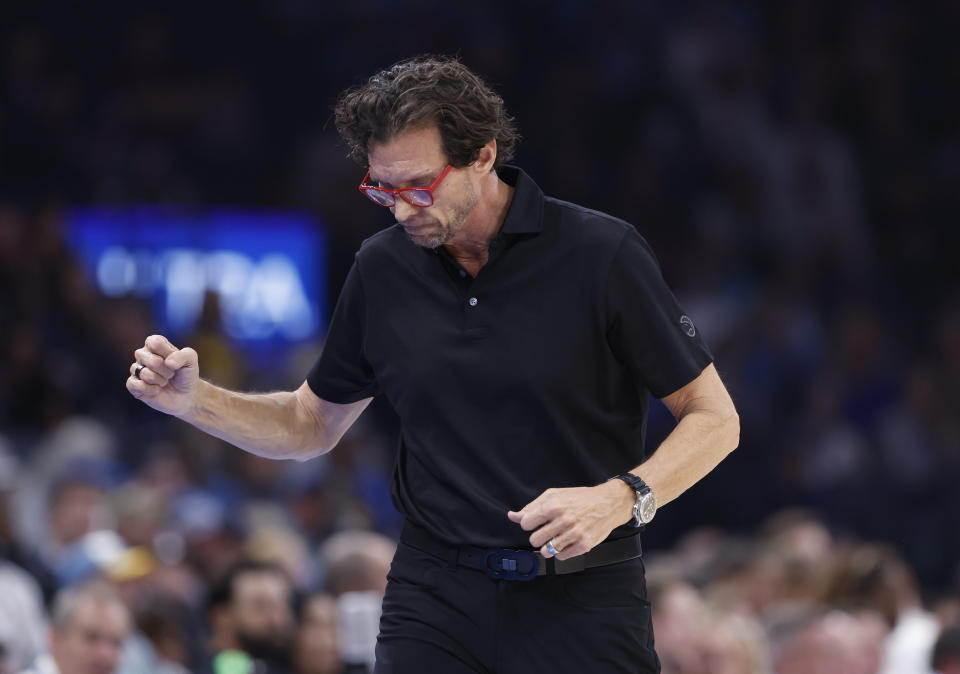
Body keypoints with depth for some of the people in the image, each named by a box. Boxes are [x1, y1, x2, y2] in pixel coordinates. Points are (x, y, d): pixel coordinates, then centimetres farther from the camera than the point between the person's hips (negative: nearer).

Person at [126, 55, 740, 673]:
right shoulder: (384, 269, 4)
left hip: (581, 600, -3)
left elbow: (714, 418, -5)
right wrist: (193, 400, 1)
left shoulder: (600, 252, -9)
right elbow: (313, 425, 18)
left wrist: (621, 498, -22)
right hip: (436, 596, 3)